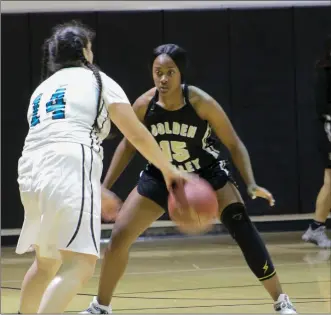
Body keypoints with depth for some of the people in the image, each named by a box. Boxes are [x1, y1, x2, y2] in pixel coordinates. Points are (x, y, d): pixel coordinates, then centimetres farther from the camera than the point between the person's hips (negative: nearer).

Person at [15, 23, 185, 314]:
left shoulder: (42, 90, 30)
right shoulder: (96, 80, 15)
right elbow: (137, 134, 10)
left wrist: (99, 191, 46)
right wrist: (168, 171, 23)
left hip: (31, 172, 7)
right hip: (71, 169, -7)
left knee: (46, 263, 27)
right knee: (79, 265, -16)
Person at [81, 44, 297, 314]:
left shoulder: (201, 102, -27)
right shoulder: (144, 105, -20)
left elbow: (234, 144, -17)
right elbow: (128, 145, -1)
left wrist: (251, 185, -29)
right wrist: (105, 187, -4)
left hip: (208, 173, -3)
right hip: (162, 176, 3)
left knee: (242, 228, -20)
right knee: (119, 236, -3)